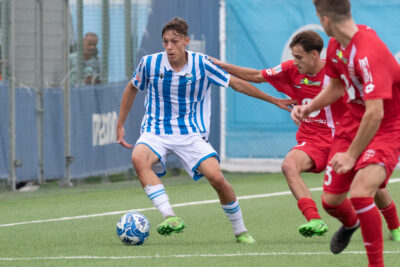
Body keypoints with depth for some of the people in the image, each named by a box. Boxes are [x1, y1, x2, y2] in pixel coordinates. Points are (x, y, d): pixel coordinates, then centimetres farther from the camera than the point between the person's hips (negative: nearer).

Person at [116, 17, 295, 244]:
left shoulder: (202, 64, -7)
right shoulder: (150, 63, -5)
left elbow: (237, 84, 6)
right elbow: (132, 89, 15)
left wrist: (275, 101, 11)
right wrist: (120, 125, 17)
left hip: (191, 133, 0)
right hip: (156, 130, 0)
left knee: (216, 177, -19)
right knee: (139, 158, -34)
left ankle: (240, 231, 4)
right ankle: (170, 217, -41)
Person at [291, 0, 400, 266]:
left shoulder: (369, 53, -31)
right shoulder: (336, 46, -2)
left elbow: (375, 114, -34)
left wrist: (352, 155, -27)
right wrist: (308, 108, 3)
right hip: (353, 122, 8)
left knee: (359, 194, -28)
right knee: (330, 201, 8)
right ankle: (350, 223, 47)